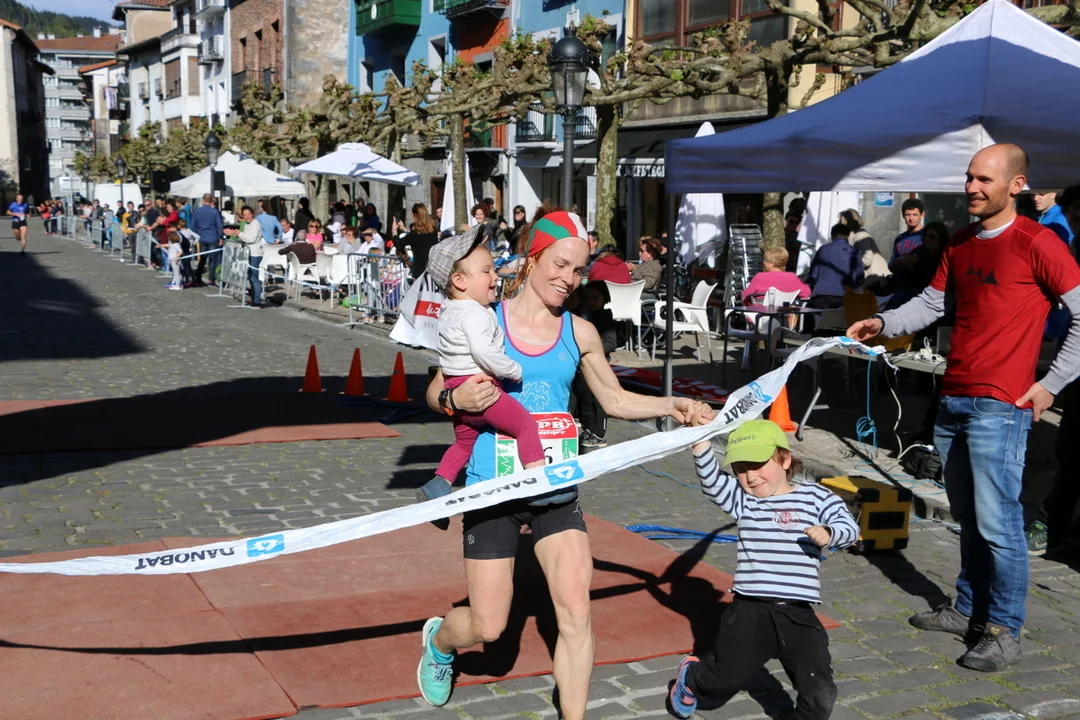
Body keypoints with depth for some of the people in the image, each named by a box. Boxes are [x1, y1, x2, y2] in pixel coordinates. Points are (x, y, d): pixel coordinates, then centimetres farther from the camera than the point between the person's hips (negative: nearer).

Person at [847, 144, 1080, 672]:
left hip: (998, 407, -7)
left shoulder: (1036, 243, -10)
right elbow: (931, 303, 21)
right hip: (952, 400, 8)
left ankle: (1004, 633, 7)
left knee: (997, 523, -4)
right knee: (967, 518, 16)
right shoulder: (960, 243, 14)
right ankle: (968, 610, 28)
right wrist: (882, 325, 5)